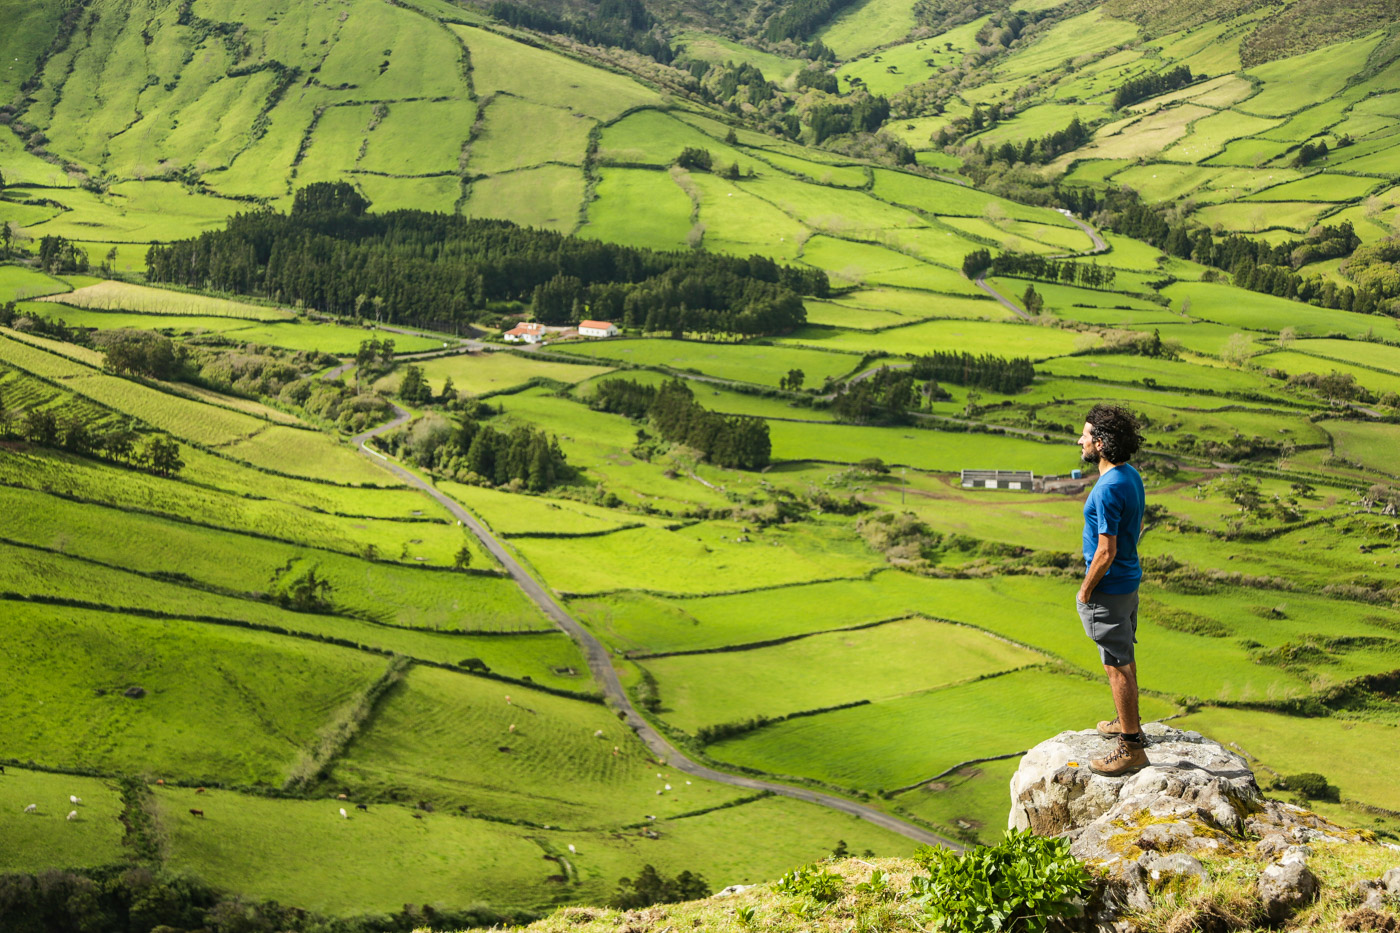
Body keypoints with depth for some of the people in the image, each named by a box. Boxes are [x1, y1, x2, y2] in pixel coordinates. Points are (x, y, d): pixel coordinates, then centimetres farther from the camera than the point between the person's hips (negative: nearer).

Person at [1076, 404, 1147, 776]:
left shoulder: (1108, 490, -26)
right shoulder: (1131, 475, 4)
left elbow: (1106, 553, -26)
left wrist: (1085, 590, -13)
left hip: (1108, 587, -10)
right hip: (1128, 579, 10)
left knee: (1117, 665, -3)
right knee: (1124, 657, 23)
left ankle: (1131, 747, 3)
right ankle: (1128, 722, 38)